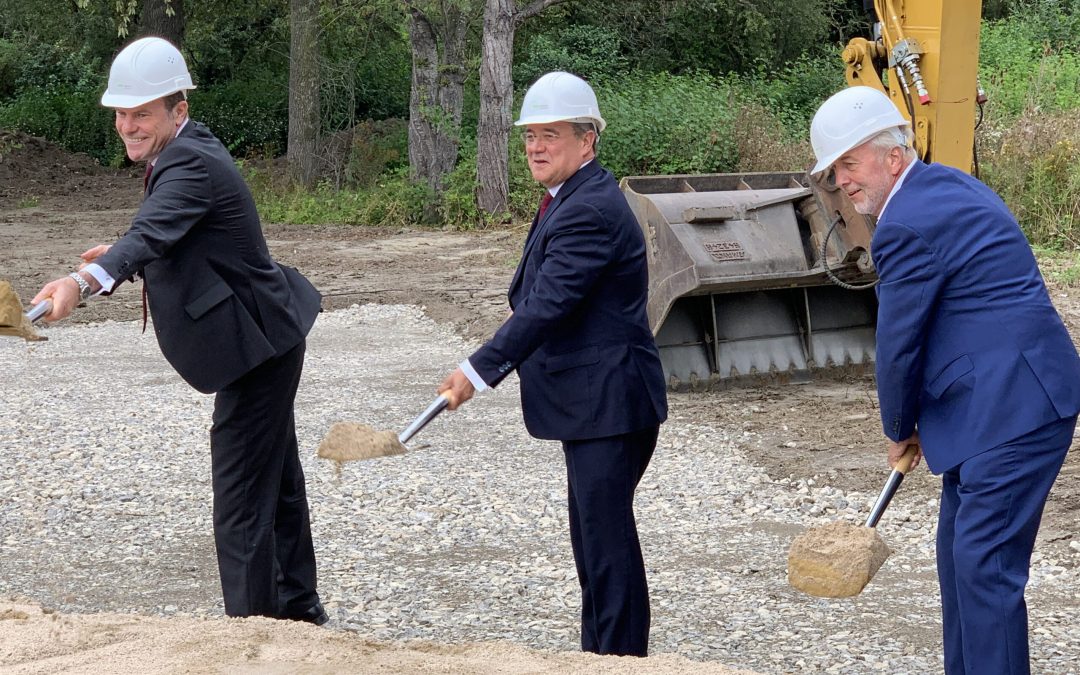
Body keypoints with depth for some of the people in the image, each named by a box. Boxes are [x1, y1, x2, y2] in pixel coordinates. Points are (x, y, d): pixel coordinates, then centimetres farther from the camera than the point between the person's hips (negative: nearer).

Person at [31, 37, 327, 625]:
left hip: (254, 347, -11)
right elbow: (172, 241, 22)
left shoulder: (191, 164, -24)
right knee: (276, 482, 23)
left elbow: (152, 233, -44)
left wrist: (83, 281, -58)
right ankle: (298, 610, 38)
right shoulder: (183, 152, 7)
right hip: (263, 341, 11)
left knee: (241, 500, -9)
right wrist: (127, 258, 6)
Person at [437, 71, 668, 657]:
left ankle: (620, 655, -3)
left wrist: (479, 370, -27)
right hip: (591, 403, 11)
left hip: (611, 402, -11)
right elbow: (537, 297, 24)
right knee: (592, 531, 17)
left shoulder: (590, 210, -20)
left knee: (606, 533, -8)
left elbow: (548, 304, -26)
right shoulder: (571, 198, 14)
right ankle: (598, 651, 27)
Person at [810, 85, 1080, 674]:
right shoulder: (947, 185, 16)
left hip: (1013, 406, -11)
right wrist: (916, 423, 22)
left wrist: (899, 429, 7)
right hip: (1000, 402, 11)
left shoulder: (908, 226, -16)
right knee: (960, 553, 17)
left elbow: (898, 344, -9)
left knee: (984, 563, -11)